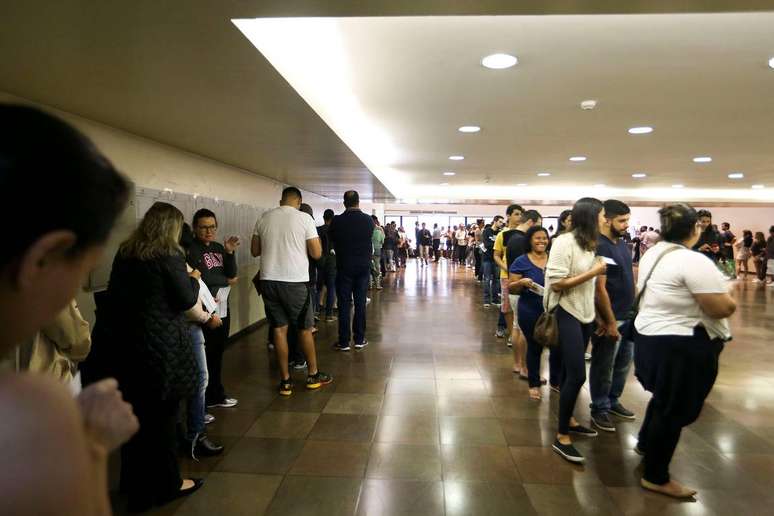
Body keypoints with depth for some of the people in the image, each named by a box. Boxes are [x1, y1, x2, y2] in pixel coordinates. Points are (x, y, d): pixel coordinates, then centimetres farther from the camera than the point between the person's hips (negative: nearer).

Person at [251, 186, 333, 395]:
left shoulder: (264, 218, 5)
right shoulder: (305, 218, -6)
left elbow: (254, 251, 10)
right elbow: (316, 253, -7)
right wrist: (317, 240, 12)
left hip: (268, 280, 3)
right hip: (295, 281, -3)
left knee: (279, 329, 10)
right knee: (305, 329, 12)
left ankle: (285, 381, 16)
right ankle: (313, 375, 24)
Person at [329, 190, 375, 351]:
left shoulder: (337, 221, -11)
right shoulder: (368, 220, -5)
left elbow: (332, 240, 5)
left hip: (344, 267, -2)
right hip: (363, 266, 2)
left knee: (344, 304, 4)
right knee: (360, 303, 9)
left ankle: (344, 342, 7)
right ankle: (359, 339, 14)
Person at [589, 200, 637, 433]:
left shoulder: (622, 243, 8)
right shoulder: (600, 247, -19)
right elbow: (599, 288, -21)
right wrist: (610, 322, -19)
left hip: (628, 315, 8)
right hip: (611, 318, -8)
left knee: (623, 363, 19)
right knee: (604, 366, 5)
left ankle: (613, 400, 35)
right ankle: (599, 408, 20)